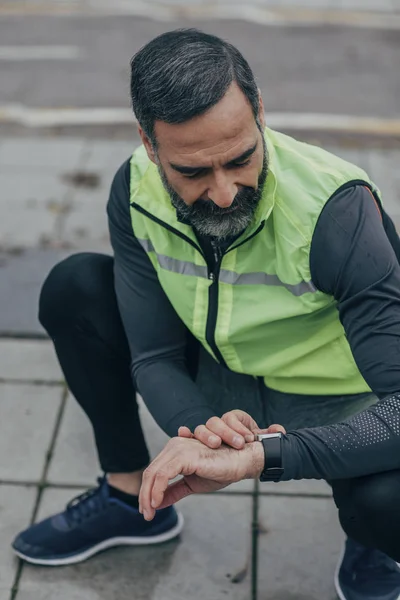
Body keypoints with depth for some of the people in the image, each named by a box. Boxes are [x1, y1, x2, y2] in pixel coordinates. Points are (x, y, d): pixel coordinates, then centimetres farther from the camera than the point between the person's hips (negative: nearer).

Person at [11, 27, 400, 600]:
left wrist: (259, 456, -47)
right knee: (75, 288, -7)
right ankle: (130, 495, 12)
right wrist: (202, 428, -33)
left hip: (336, 406, -5)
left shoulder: (336, 209, -33)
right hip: (223, 391, 5)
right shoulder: (137, 189, -16)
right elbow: (155, 357, -11)